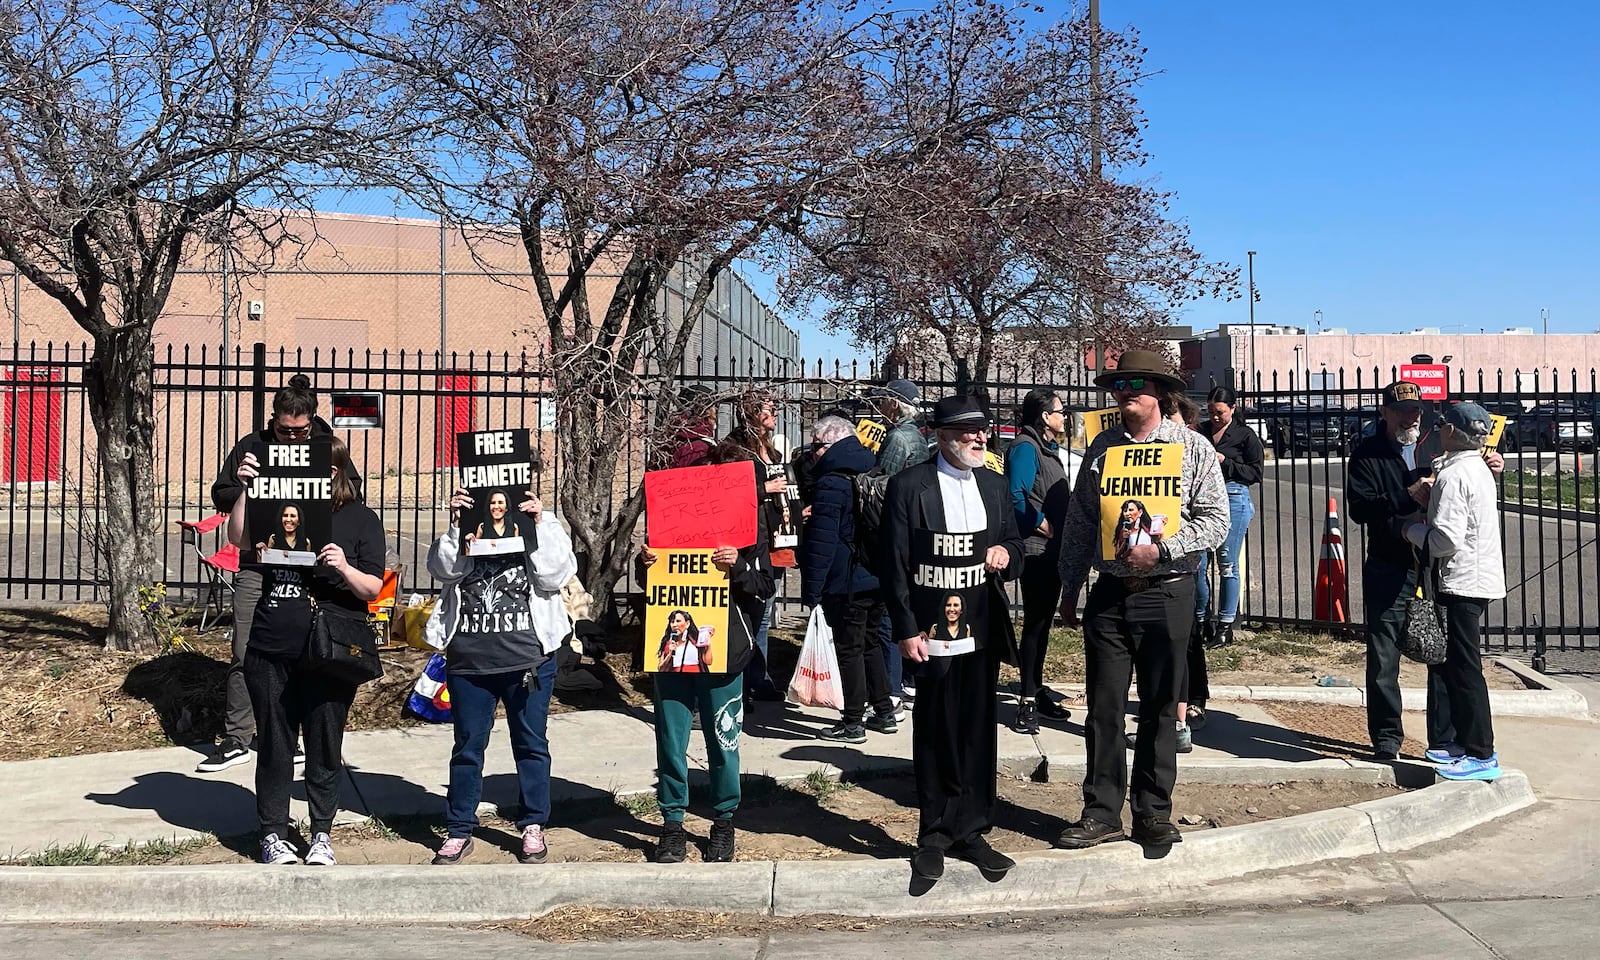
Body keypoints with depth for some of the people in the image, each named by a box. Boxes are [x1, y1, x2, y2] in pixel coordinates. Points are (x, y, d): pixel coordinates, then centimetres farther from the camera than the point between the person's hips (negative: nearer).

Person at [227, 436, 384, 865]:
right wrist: (246, 489, -14)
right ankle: (273, 834, 23)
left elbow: (372, 589, -3)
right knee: (274, 747, 9)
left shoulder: (361, 520, 1)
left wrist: (344, 568, -23)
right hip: (270, 654, 2)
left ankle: (322, 834, 24)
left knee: (324, 749, 8)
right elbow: (239, 538, -6)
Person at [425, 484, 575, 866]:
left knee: (531, 744, 8)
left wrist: (540, 524, -14)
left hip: (528, 659, -1)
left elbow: (555, 575, -11)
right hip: (468, 660, 1)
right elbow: (442, 569, -8)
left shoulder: (541, 527, 5)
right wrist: (455, 526, -17)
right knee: (468, 746, 9)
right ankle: (459, 831, 19)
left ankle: (533, 828, 20)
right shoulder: (463, 532, 9)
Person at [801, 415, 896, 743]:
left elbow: (821, 542, -19)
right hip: (879, 580, 8)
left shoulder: (831, 484, -16)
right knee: (869, 643, 19)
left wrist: (811, 590, -15)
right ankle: (884, 712, 25)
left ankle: (853, 723, 7)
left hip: (847, 583, -8)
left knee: (848, 649, 1)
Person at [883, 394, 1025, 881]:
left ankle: (970, 832, 22)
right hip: (933, 633, -4)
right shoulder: (909, 485, -5)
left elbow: (1015, 546, 20)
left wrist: (1006, 555, -5)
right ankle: (934, 837, 17)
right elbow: (895, 565, -6)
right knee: (935, 736, 4)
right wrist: (906, 630, -10)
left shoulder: (994, 485, 12)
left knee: (978, 733, 9)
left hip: (983, 629, 5)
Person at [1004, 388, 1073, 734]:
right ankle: (1027, 700, -1)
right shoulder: (1025, 447, -13)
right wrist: (1042, 524, -18)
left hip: (1053, 549, 10)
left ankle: (1036, 690, 25)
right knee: (1035, 622, -7)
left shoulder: (1048, 448, 18)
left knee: (1042, 621, 15)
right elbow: (1015, 497, -24)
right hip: (1037, 548, -10)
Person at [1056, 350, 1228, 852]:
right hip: (1110, 593, 3)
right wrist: (1069, 589, 12)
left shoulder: (1193, 448, -1)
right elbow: (1079, 521, 12)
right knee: (1103, 707, 5)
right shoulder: (1102, 447, 8)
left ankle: (1153, 812, 20)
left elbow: (1215, 520, -6)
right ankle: (1102, 813, 15)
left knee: (1159, 710, 7)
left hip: (1167, 592, -2)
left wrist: (1161, 549, -19)